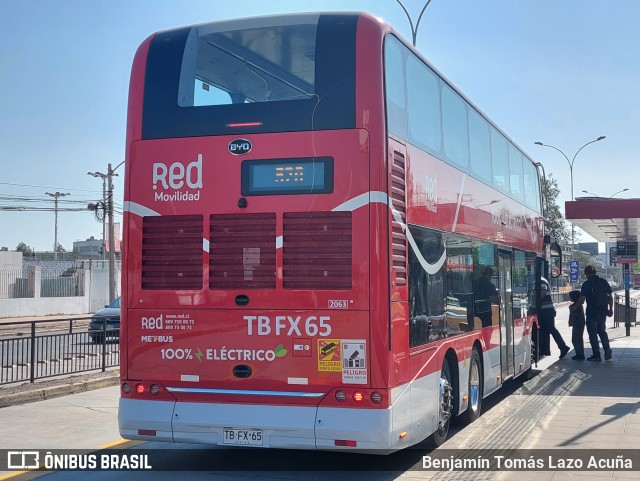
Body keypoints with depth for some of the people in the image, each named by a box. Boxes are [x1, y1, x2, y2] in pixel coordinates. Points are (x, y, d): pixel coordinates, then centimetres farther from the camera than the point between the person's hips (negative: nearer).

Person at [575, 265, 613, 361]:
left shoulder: (587, 284, -9)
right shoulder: (603, 282, 6)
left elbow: (582, 299, -13)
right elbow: (610, 297, 9)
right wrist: (611, 309, 17)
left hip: (592, 312, -5)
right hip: (603, 311, 5)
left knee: (592, 333, 3)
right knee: (602, 331, 19)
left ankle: (596, 354, 1)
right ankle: (607, 349, 1)